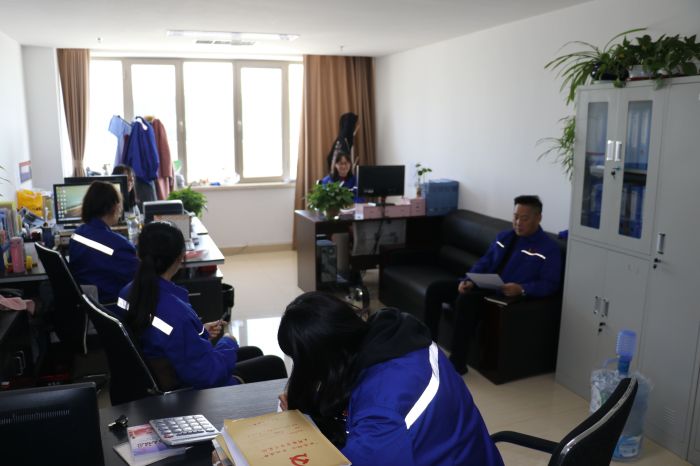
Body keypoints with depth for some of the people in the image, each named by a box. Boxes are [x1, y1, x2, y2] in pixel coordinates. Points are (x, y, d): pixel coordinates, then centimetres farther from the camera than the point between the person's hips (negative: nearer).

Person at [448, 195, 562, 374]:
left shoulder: (549, 248, -2)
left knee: (466, 300, -34)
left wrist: (522, 289, -27)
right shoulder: (503, 237, 17)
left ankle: (457, 362, -23)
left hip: (511, 297, -7)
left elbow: (550, 284, -9)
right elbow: (484, 262, 17)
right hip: (483, 287, 7)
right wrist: (470, 280, -4)